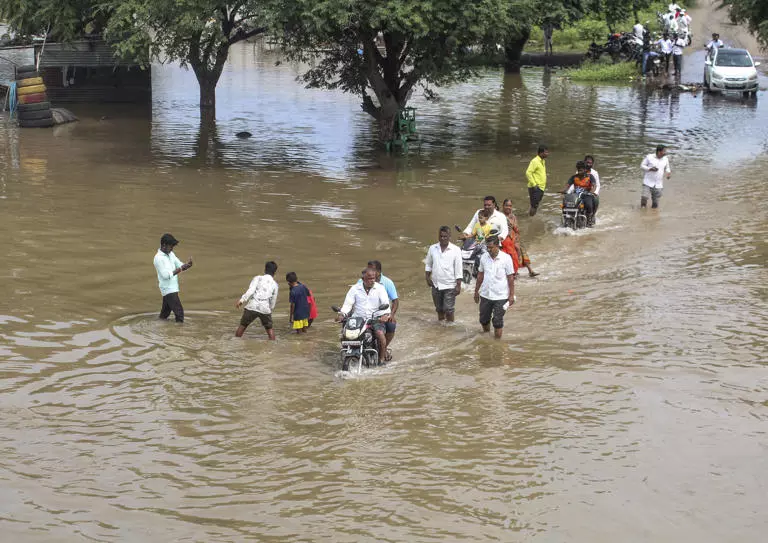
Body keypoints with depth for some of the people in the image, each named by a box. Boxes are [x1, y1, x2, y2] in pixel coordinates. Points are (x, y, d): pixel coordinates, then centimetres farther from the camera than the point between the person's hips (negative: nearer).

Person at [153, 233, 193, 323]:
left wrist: (187, 265, -13)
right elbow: (166, 275, -21)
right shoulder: (158, 258, -16)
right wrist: (180, 269, -25)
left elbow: (180, 265, 10)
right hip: (168, 289, -9)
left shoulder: (171, 254, 10)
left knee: (165, 313, 17)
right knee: (179, 312, -13)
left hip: (173, 288, 9)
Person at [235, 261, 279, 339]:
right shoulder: (275, 285, 11)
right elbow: (273, 301, 16)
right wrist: (270, 310, 32)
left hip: (252, 307, -1)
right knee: (269, 328, 20)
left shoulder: (258, 278, 4)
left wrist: (241, 300, -14)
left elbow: (250, 291, -11)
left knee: (242, 326, 15)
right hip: (265, 309, 1)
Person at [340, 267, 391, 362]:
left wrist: (385, 314, -28)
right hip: (358, 318, 1)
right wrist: (342, 314, -18)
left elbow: (385, 303, -7)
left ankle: (382, 357, -9)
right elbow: (348, 303, 2)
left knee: (380, 334, -29)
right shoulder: (355, 289, 6)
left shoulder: (380, 288, 3)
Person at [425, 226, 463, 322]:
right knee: (439, 309, 16)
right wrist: (427, 277, 0)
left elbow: (458, 269, -8)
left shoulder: (455, 250, -9)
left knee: (449, 310, -3)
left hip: (449, 285, -4)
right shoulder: (432, 248, 1)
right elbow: (428, 264, 13)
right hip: (436, 285, 4)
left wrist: (458, 285, -10)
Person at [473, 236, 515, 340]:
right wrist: (476, 291, 14)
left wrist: (511, 295, -8)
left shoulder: (506, 258, -11)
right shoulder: (484, 257, 1)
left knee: (497, 321, 0)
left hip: (500, 296, -4)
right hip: (485, 295, 4)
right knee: (484, 319, 13)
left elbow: (510, 278, -7)